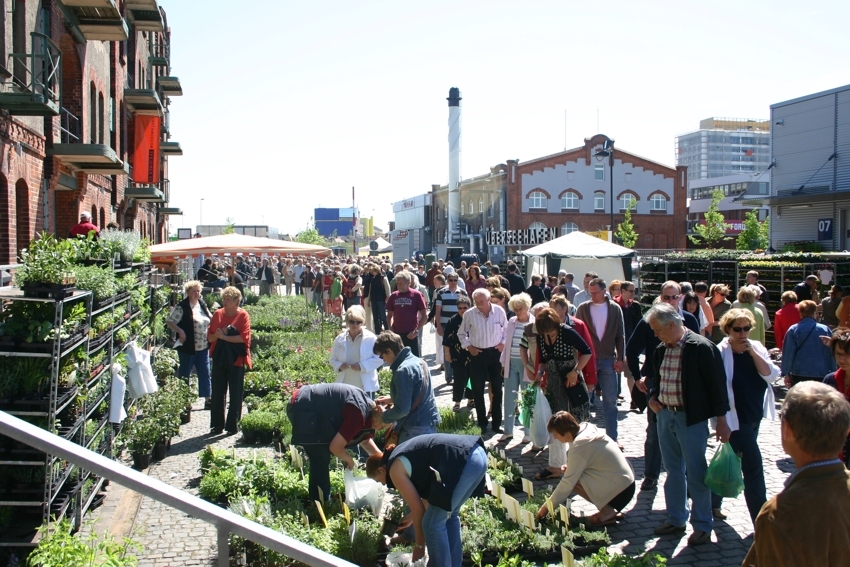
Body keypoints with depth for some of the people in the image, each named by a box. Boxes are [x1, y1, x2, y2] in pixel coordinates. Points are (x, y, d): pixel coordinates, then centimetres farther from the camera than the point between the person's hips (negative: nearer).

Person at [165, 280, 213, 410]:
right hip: (187, 347, -6)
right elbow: (169, 322, -13)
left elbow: (210, 318, 23)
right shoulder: (181, 307, -12)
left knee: (205, 373, 8)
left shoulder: (202, 304, 9)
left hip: (203, 347, 6)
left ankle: (208, 399, 15)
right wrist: (180, 331, -24)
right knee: (184, 374, 6)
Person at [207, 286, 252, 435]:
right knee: (218, 393, 8)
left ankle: (232, 425, 10)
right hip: (219, 358, 4)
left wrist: (225, 337, -16)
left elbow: (244, 337, -15)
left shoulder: (243, 315, -5)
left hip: (236, 359, -4)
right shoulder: (217, 314, 8)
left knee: (235, 394, 2)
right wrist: (218, 335, -13)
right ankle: (217, 424, 18)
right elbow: (210, 337, 7)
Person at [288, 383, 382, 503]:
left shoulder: (367, 403, 4)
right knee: (321, 460, -5)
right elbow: (335, 447, -22)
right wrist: (349, 460, -2)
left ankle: (321, 500, 31)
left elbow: (365, 439, 21)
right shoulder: (358, 415, -25)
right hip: (301, 410, -10)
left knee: (322, 458, 19)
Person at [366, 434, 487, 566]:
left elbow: (417, 508, 7)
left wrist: (419, 545, 19)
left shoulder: (395, 469, 5)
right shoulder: (402, 455, 29)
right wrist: (413, 517, 51)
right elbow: (427, 489, 39)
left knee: (433, 523, 3)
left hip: (464, 462, -10)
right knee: (448, 515, 25)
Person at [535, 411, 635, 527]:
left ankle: (607, 511, -3)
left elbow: (567, 483, -17)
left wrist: (546, 507, -6)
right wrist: (570, 468, 1)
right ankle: (609, 509, 13)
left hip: (621, 491, -9)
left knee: (573, 479, -16)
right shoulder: (587, 428, 2)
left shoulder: (578, 449, -22)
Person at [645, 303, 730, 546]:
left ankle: (702, 526, 15)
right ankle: (676, 519, 28)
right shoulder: (661, 350, 6)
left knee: (695, 473, 2)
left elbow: (717, 384, -12)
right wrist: (653, 397, 2)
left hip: (691, 418, -6)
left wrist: (721, 421, -11)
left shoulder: (702, 348, -15)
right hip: (665, 415, 7)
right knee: (673, 471, 16)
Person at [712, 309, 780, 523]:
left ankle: (714, 503, 34)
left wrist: (752, 352, -18)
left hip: (755, 416, 7)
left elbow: (771, 375, -7)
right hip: (736, 418, -7)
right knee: (753, 465, -9)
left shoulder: (757, 348, 4)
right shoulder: (721, 352, -14)